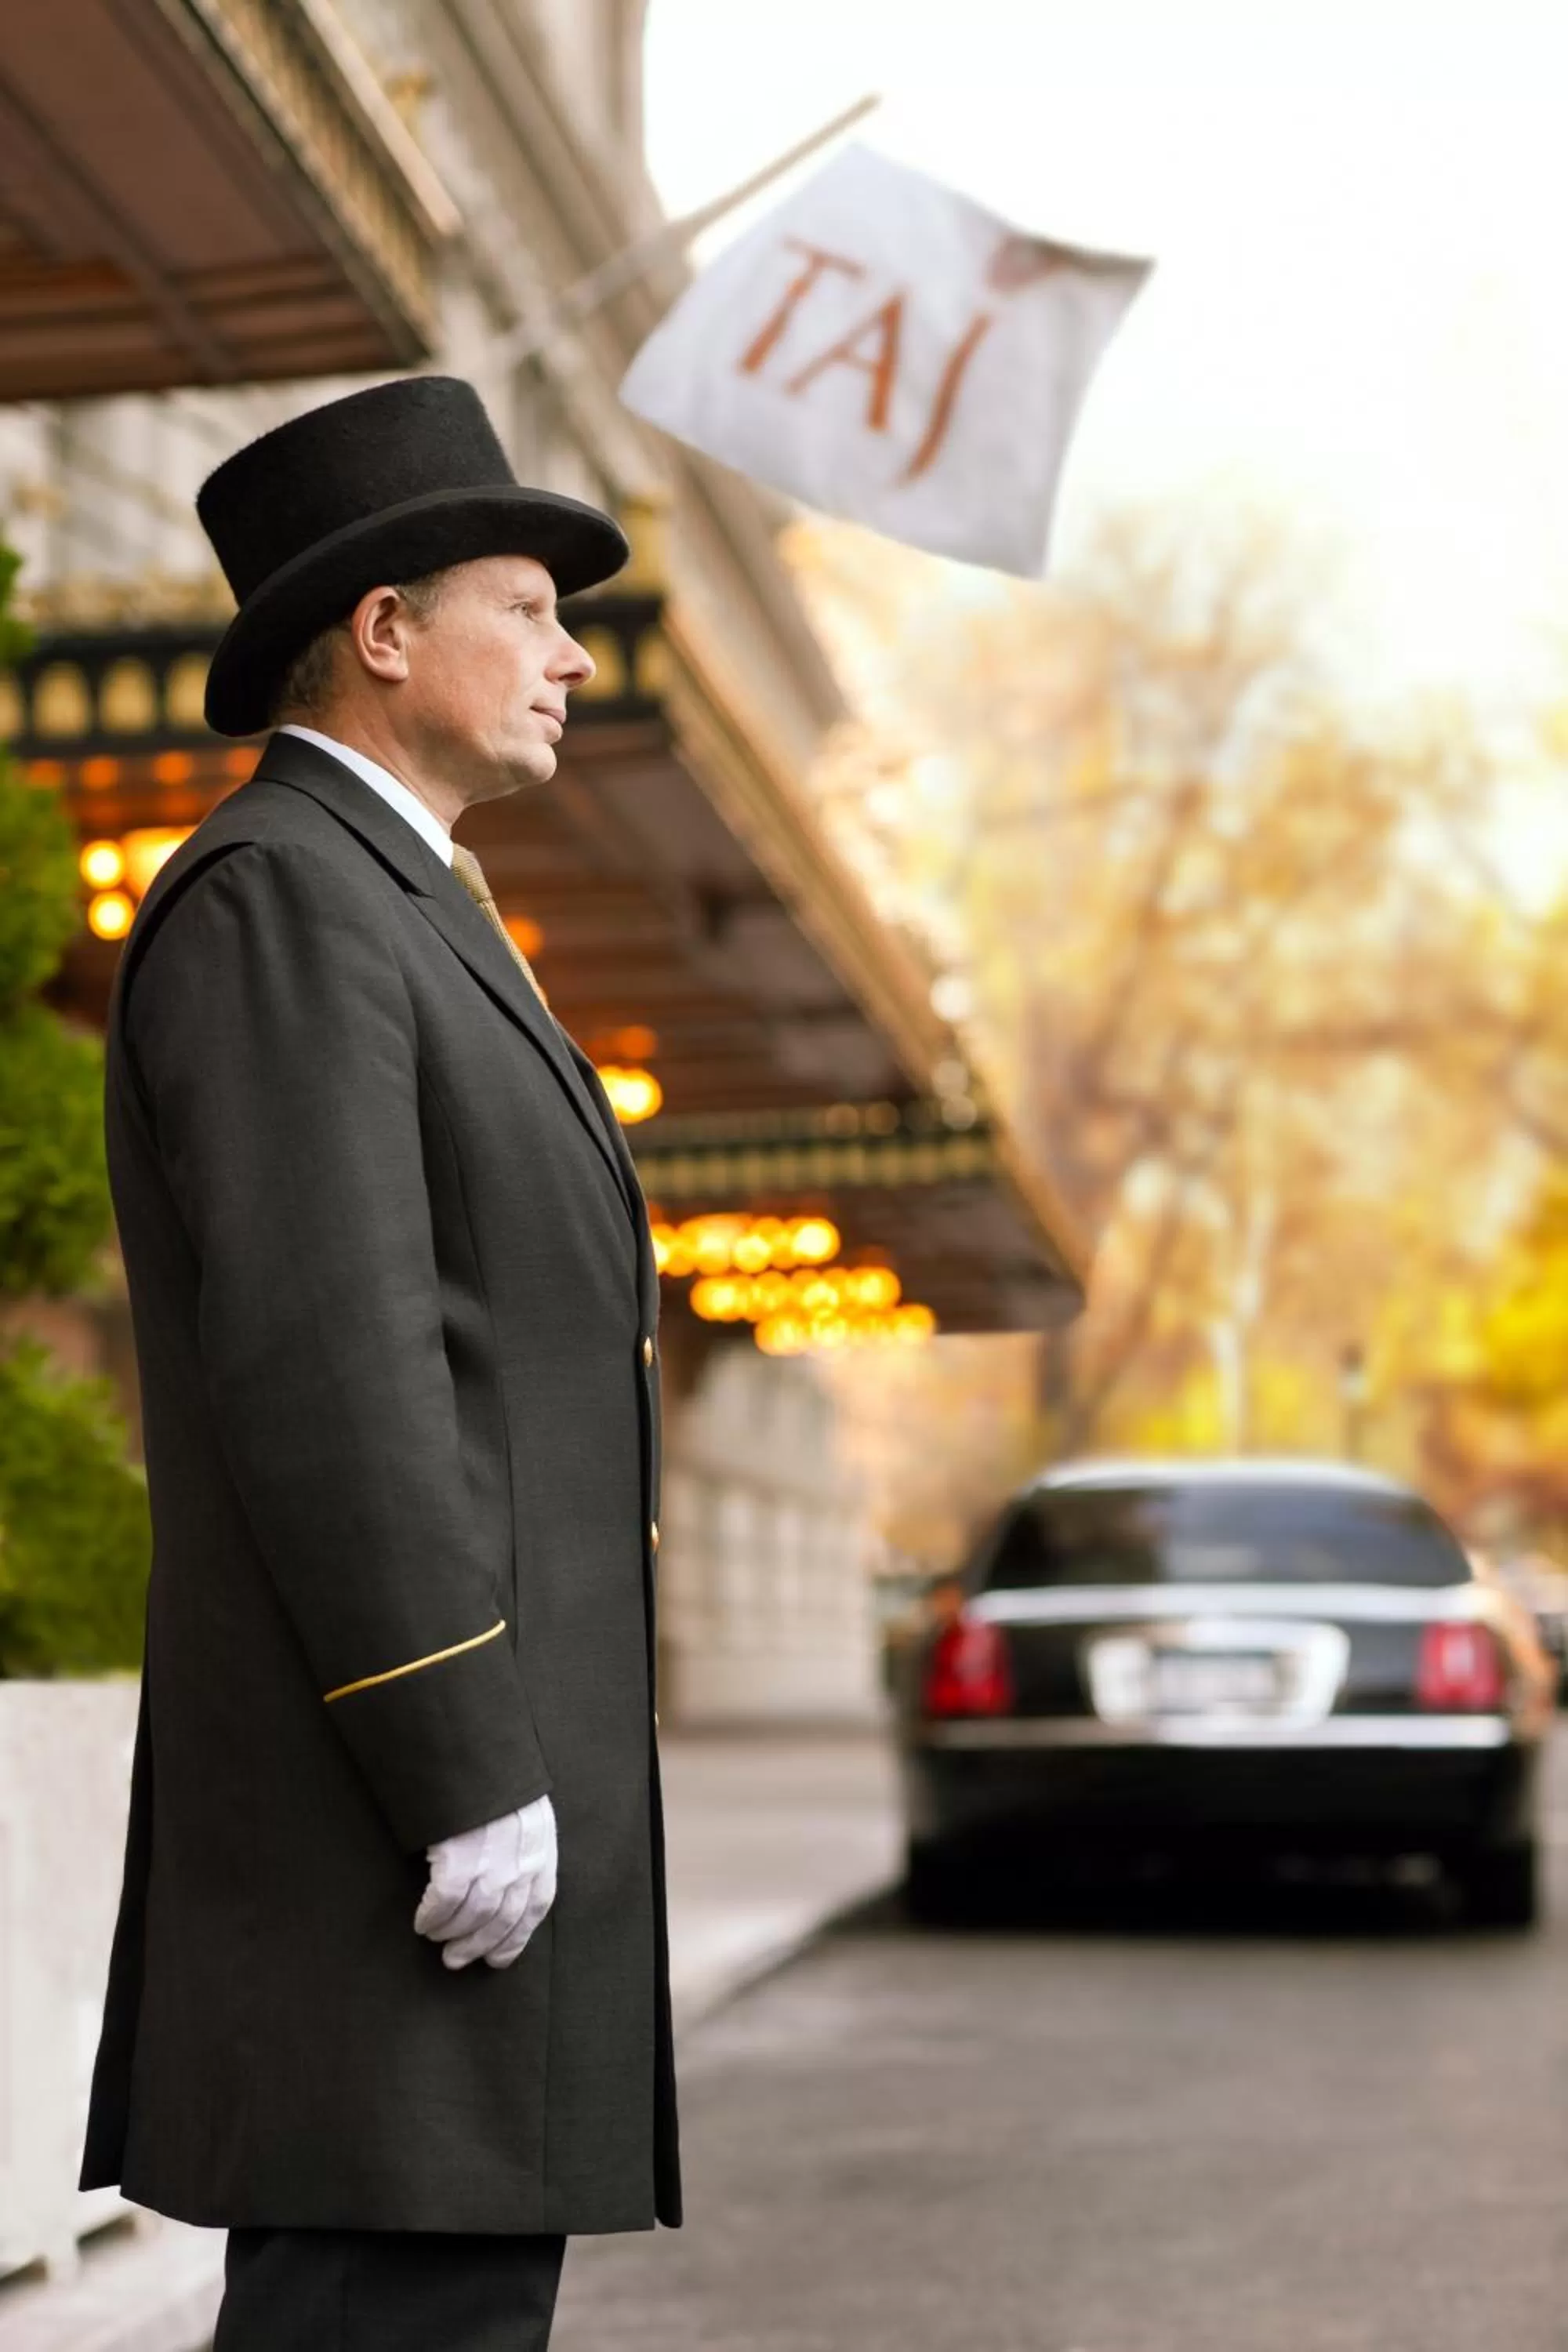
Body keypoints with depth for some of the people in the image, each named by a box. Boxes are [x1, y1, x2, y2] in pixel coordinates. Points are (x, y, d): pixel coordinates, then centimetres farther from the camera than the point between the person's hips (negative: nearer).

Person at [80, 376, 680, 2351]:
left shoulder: (383, 924, 22)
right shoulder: (277, 893, -11)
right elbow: (320, 1358, -20)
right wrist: (473, 1778, -22)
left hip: (450, 1759, 10)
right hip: (407, 1768, -10)